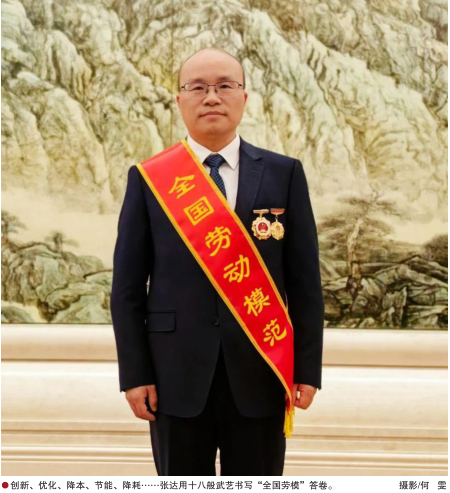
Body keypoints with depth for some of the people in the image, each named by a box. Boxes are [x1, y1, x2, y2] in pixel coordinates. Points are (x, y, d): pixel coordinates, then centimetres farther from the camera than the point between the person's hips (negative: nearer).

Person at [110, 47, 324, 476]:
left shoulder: (284, 174, 3)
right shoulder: (148, 178, 2)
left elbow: (305, 280, 3)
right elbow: (127, 286, 2)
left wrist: (307, 368, 0)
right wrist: (134, 374, -3)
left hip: (258, 374, 1)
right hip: (176, 374, 0)